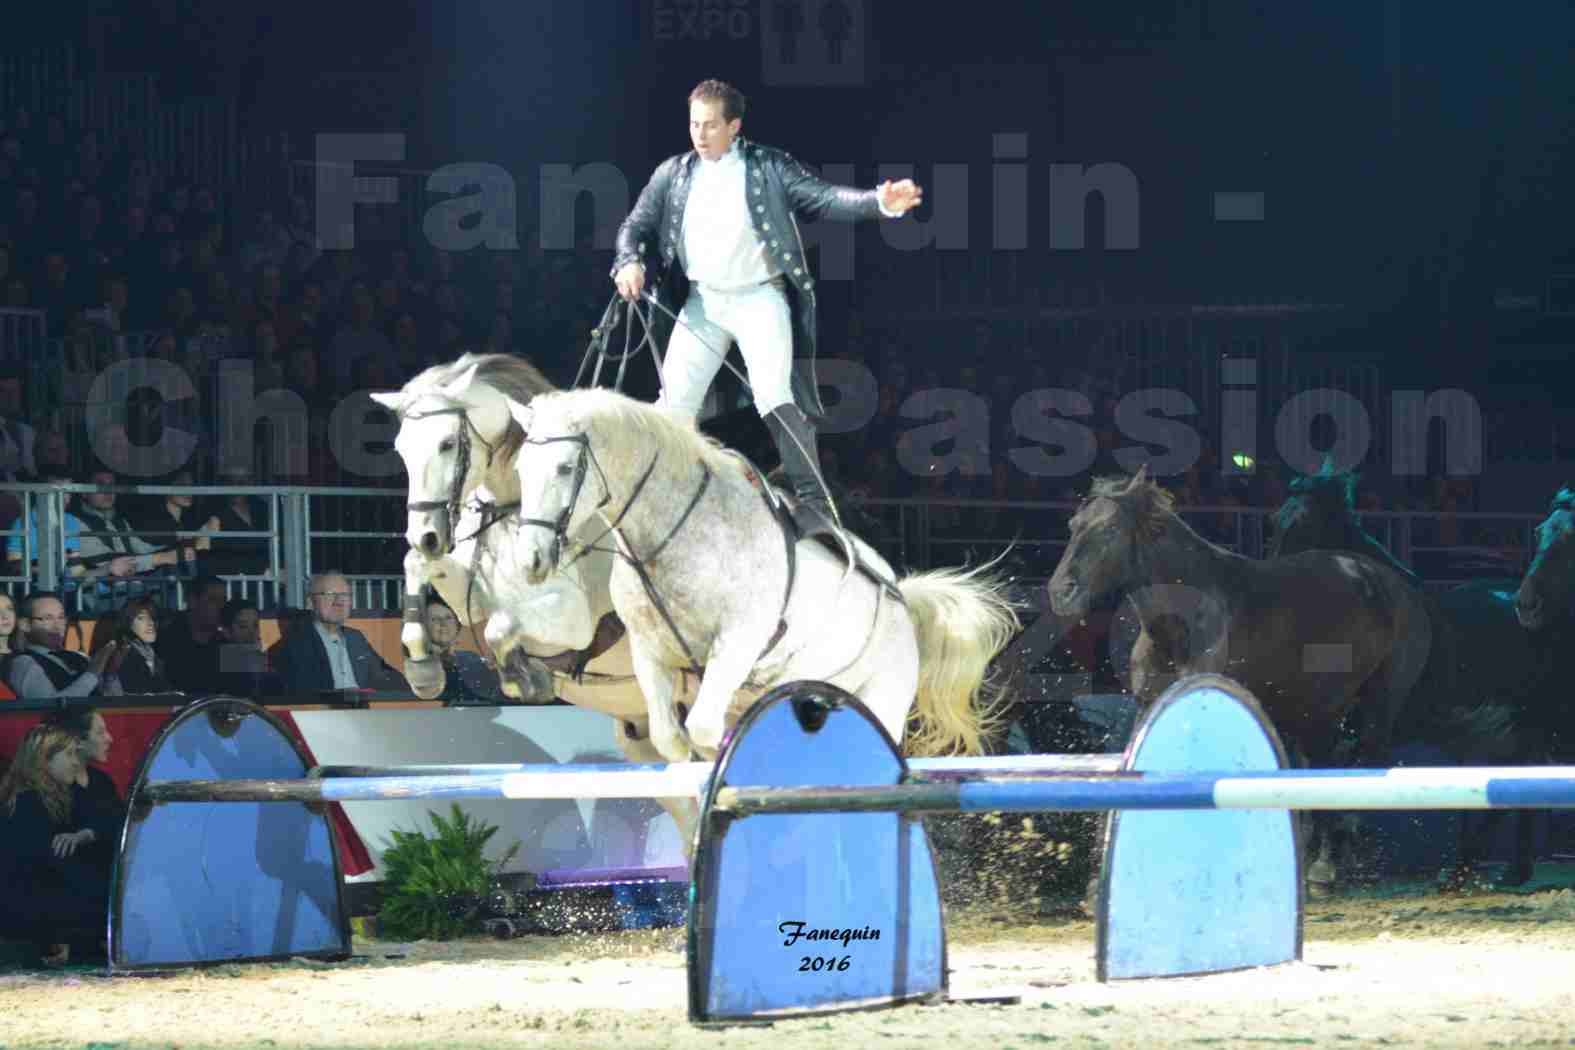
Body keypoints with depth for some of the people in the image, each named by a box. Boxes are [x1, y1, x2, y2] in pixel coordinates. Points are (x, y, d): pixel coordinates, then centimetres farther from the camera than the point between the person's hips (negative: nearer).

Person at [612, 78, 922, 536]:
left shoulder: (769, 168, -4)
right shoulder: (673, 175, 6)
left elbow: (822, 197, -12)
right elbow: (636, 226, 10)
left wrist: (880, 203, -28)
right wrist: (629, 262, -12)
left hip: (760, 297, -4)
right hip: (702, 303, 4)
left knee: (776, 397, -15)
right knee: (674, 401, 1)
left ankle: (812, 503, -11)